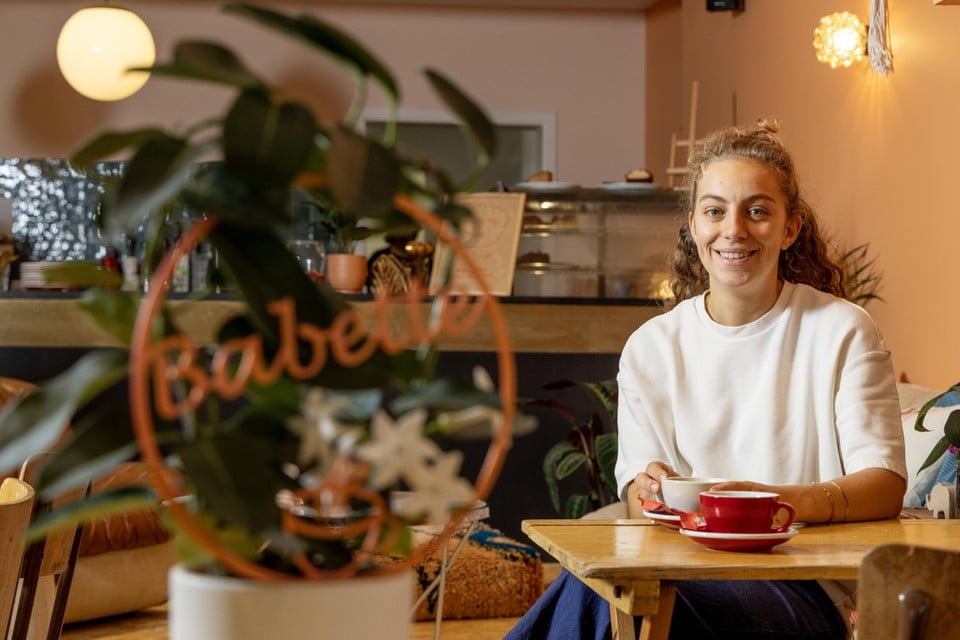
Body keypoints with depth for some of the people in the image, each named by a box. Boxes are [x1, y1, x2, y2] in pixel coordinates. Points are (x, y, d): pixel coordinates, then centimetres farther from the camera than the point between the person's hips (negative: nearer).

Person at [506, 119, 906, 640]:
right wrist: (650, 494, -21)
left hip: (806, 592, -3)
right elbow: (638, 485, 6)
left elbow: (886, 484, -7)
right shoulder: (650, 348, 12)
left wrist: (786, 501, -28)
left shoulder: (842, 332, 2)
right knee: (595, 582, -35)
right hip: (691, 570, 3)